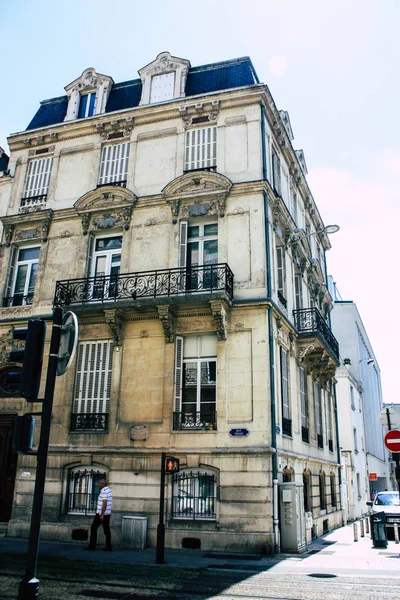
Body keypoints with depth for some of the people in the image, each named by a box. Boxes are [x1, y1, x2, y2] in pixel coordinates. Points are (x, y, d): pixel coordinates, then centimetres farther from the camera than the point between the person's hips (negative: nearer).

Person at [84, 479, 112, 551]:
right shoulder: (109, 490, 13)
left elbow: (104, 503, -22)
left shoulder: (104, 491, -16)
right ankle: (108, 546, 5)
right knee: (107, 530, 7)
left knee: (93, 528, 2)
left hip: (101, 513, -9)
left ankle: (92, 546, 4)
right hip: (108, 513, 9)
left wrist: (102, 514, -22)